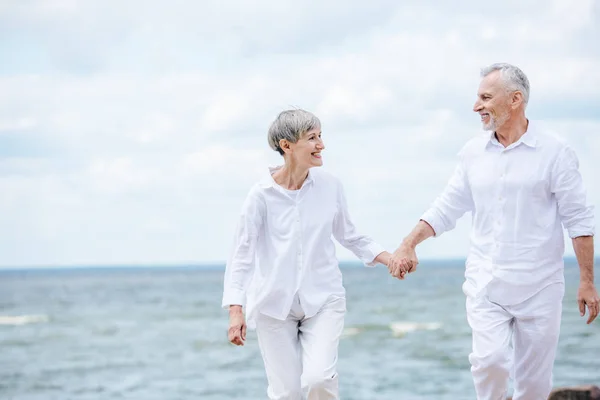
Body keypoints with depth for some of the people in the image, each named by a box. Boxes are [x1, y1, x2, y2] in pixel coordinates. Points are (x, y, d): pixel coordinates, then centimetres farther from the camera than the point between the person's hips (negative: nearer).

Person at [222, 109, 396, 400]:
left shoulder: (330, 187, -1)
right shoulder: (262, 194, -9)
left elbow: (350, 237, 13)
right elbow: (242, 253, -7)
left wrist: (389, 258, 1)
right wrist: (235, 310, -15)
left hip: (323, 300, 1)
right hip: (274, 303, -1)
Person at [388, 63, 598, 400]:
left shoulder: (555, 152, -5)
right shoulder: (473, 153, 6)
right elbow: (446, 209, 12)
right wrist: (409, 245, -1)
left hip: (539, 285, -2)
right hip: (486, 283, 2)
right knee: (489, 360, -17)